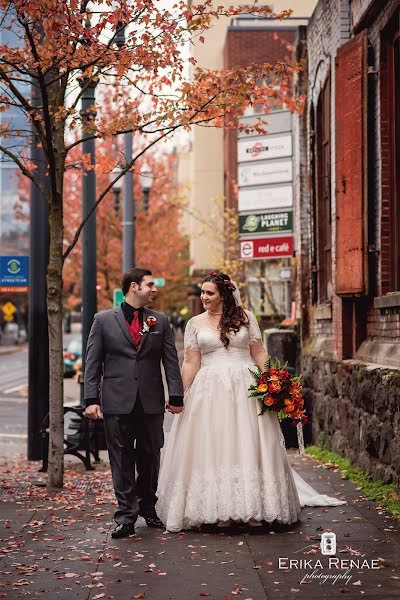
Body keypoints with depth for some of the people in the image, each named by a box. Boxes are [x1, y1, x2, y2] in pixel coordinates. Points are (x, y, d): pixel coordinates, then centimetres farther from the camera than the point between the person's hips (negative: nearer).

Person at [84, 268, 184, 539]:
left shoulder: (161, 321, 9)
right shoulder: (104, 320, 4)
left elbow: (171, 361, 7)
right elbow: (93, 363, 2)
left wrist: (176, 396, 0)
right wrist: (92, 399, -5)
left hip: (152, 403, 2)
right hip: (117, 403, -2)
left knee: (150, 458, 9)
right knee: (122, 460, 1)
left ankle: (148, 508, 26)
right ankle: (126, 515, 4)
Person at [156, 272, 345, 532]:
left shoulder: (245, 316, 6)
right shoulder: (196, 323, 8)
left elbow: (259, 353, 6)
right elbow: (191, 362, 6)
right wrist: (181, 395, -1)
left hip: (244, 388, 0)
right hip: (210, 391, 1)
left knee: (248, 444, -1)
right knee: (214, 448, -1)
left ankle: (253, 508, 4)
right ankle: (221, 510, 4)